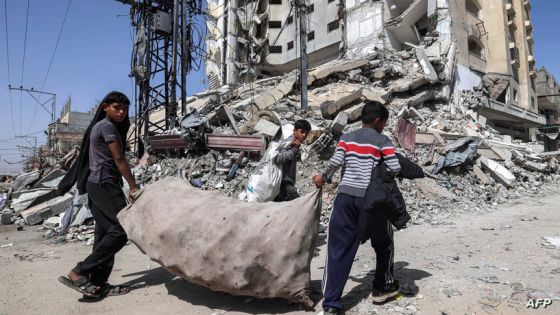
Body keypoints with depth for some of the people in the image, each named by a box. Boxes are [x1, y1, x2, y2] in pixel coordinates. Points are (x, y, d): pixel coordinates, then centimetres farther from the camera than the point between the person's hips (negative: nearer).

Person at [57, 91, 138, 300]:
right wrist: (134, 187, -12)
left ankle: (98, 284, 6)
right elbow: (119, 159, -12)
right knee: (123, 228, -11)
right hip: (104, 184, -10)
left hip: (96, 185, 10)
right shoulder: (107, 126, -7)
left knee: (105, 233, 6)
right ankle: (78, 273, -9)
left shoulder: (99, 127, 22)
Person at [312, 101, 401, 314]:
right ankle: (382, 287, 37)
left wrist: (324, 179, 13)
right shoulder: (383, 141, 2)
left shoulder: (346, 138, 10)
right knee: (383, 242, 22)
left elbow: (335, 162, -2)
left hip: (345, 196, 3)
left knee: (339, 249, 4)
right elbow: (395, 169, -6)